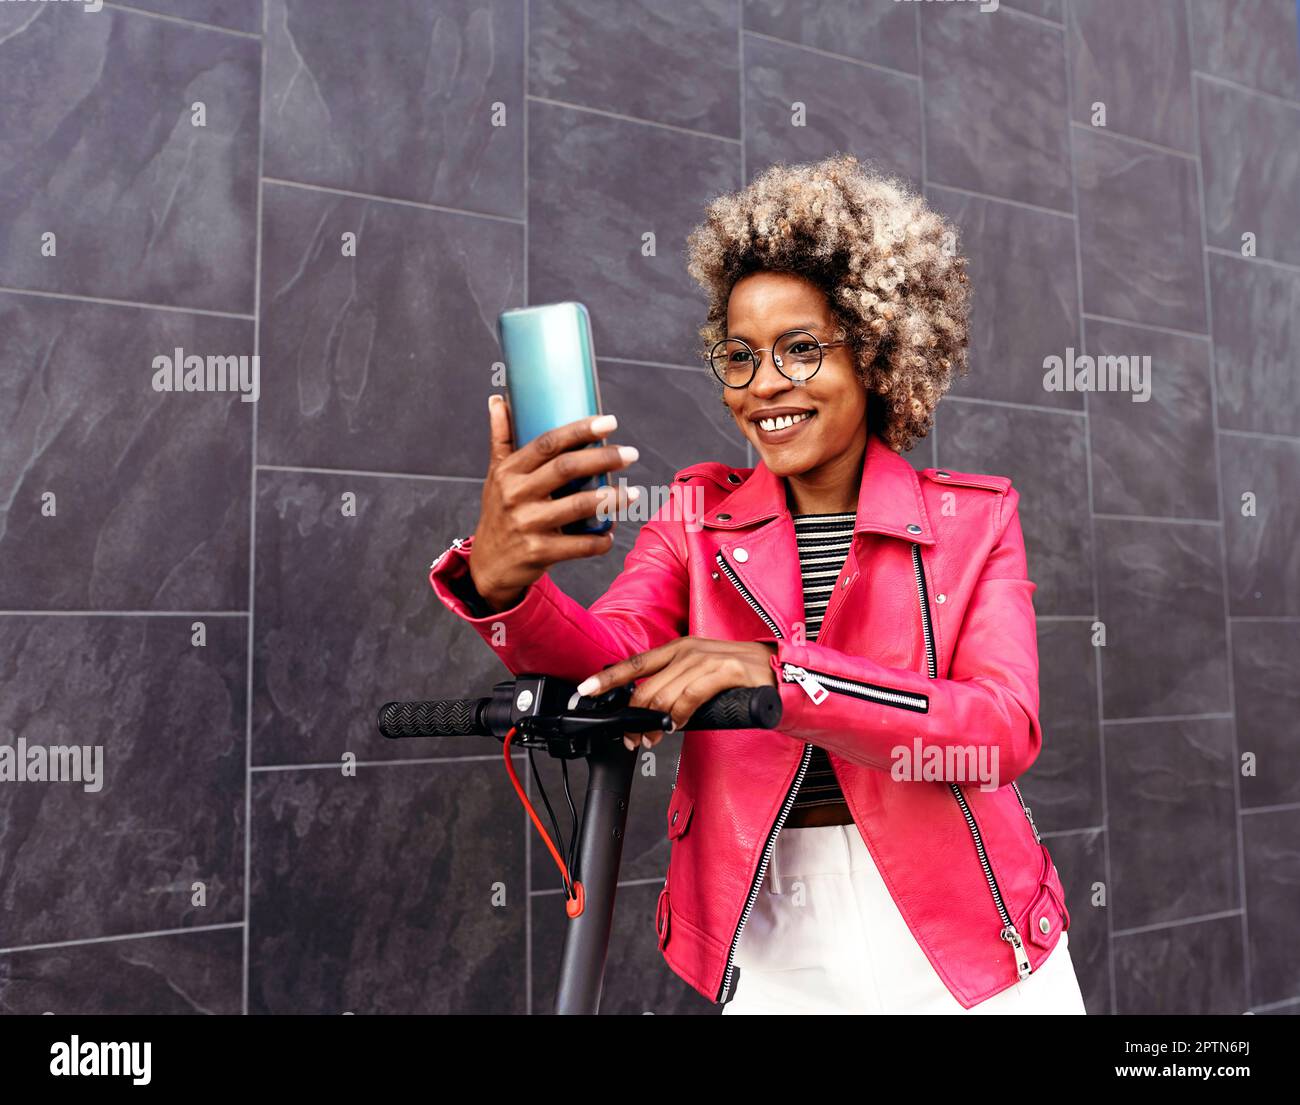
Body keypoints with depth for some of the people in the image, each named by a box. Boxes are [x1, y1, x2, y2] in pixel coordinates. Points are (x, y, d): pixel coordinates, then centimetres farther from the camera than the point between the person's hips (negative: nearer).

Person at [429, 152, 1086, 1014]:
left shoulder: (974, 518, -3)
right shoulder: (700, 513, 3)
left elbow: (1007, 729, -17)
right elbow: (614, 659, -14)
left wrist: (780, 673, -30)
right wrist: (502, 584, -35)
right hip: (770, 948, 1)